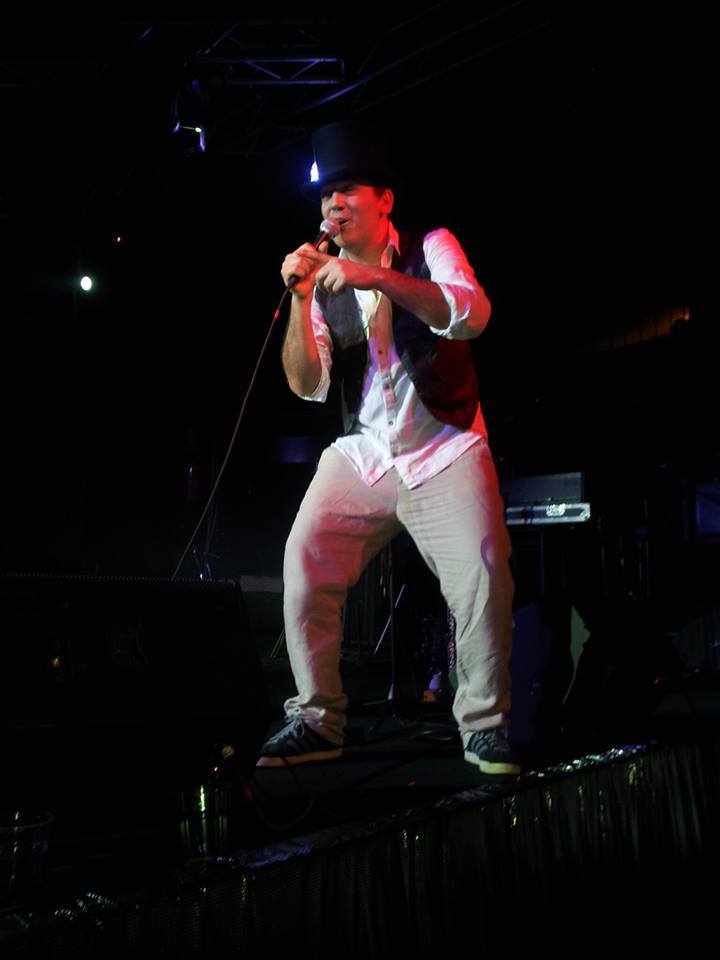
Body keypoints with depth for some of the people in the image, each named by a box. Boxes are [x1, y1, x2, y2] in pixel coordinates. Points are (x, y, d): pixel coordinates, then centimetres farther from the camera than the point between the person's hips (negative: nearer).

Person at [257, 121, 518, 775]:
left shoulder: (431, 249, -1)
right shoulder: (326, 280, 7)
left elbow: (473, 316, -22)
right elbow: (308, 387, -1)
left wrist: (379, 278, -33)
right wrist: (301, 300, -14)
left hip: (446, 453, -3)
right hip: (361, 454, 3)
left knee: (484, 580, -17)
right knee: (303, 567, -11)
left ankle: (485, 723, 3)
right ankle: (317, 720, 4)